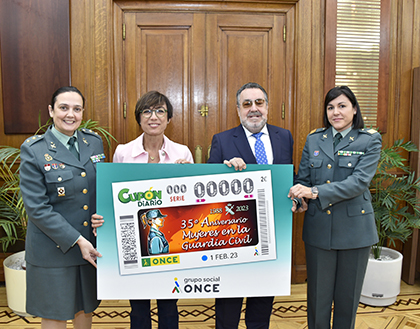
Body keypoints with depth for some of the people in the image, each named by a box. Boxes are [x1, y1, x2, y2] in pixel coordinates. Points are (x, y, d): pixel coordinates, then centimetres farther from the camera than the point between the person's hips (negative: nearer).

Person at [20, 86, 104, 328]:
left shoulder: (94, 141, 3)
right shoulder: (34, 150, -10)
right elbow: (36, 207, -14)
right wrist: (76, 240, -18)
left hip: (93, 242, 4)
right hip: (54, 247, -4)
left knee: (87, 305, 21)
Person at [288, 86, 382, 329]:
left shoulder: (370, 140, -3)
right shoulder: (314, 140, 5)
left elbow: (359, 181, -17)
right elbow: (303, 180, 6)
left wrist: (315, 192, -26)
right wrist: (297, 199, -16)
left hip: (354, 229, -1)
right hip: (318, 228, 2)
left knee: (348, 297, 15)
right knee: (318, 295, 12)